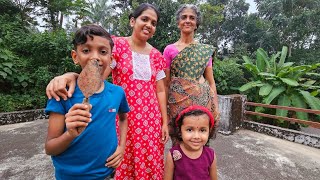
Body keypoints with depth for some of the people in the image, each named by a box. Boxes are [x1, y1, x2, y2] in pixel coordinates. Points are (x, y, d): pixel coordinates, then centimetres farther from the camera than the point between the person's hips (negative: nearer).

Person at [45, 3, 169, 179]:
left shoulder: (156, 55, 7)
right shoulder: (117, 44, -4)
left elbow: (160, 90, 6)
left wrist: (165, 122, 5)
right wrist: (71, 75, -36)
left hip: (151, 121, 4)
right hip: (124, 119, -3)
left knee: (151, 166, 15)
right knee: (123, 166, 11)